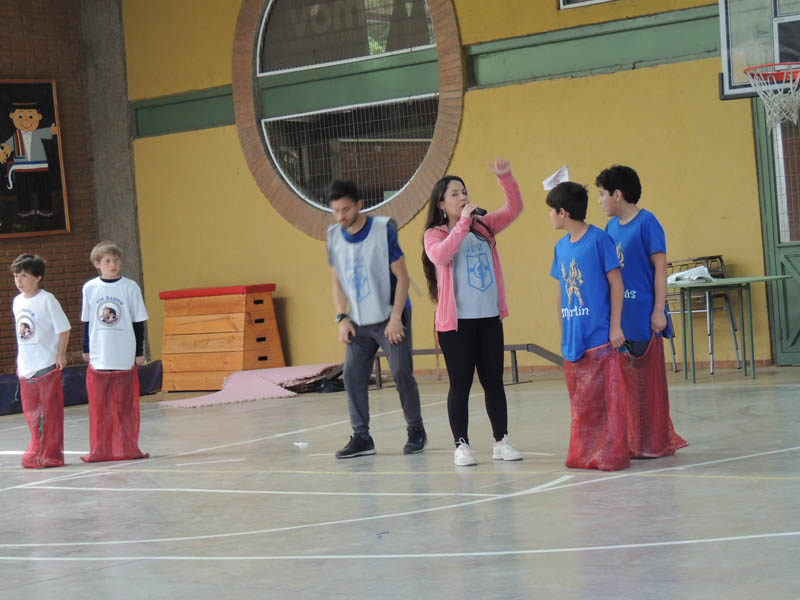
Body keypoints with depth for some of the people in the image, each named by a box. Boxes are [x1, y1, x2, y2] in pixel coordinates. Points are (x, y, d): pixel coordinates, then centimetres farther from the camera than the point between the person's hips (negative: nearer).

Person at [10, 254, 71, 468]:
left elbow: (63, 329, -8)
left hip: (47, 365, -6)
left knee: (50, 412, 0)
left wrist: (61, 355, -10)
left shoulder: (47, 300, -10)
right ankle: (37, 452, 23)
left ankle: (51, 454, 7)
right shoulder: (17, 302, 9)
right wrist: (20, 361, 15)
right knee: (31, 412, 11)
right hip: (26, 366, 6)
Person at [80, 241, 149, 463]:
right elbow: (87, 321, 12)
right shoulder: (89, 288, 3)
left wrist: (139, 352, 2)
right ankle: (100, 450, 12)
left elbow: (138, 322, 3)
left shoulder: (130, 287, -1)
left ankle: (128, 448, 14)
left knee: (126, 406, 4)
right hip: (99, 357, 1)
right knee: (99, 405, 4)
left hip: (125, 357, -1)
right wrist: (86, 349, 14)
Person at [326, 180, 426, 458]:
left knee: (401, 372, -9)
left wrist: (395, 318, -15)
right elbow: (337, 282, 10)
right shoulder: (334, 236, 2)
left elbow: (402, 277, -10)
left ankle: (416, 431, 9)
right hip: (358, 323, 5)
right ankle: (361, 437, 7)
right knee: (353, 376, -2)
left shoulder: (383, 229, -13)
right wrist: (342, 318, 0)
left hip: (389, 318, -5)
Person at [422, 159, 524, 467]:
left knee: (494, 381, 9)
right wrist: (462, 222, -21)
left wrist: (505, 177, -6)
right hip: (456, 322, -4)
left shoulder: (483, 227, 11)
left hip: (489, 317, 4)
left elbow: (514, 208, 9)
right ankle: (461, 445, 8)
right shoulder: (435, 234, -2)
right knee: (460, 384, 0)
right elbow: (440, 256, -23)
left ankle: (501, 441, 16)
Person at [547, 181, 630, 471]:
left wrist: (615, 326, -10)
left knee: (604, 397, -4)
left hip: (599, 336, -7)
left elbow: (616, 283, -7)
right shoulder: (561, 247, 11)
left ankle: (611, 454, 3)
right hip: (572, 338, 7)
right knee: (580, 401, 12)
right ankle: (585, 454, 20)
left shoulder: (599, 239, -8)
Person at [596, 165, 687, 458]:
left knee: (649, 379, 1)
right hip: (618, 317, 7)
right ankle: (635, 441, 21)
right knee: (629, 380, 12)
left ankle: (655, 442, 9)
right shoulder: (611, 226, 11)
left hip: (643, 317, -7)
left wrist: (659, 310, -15)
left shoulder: (646, 222, -9)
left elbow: (660, 267, -11)